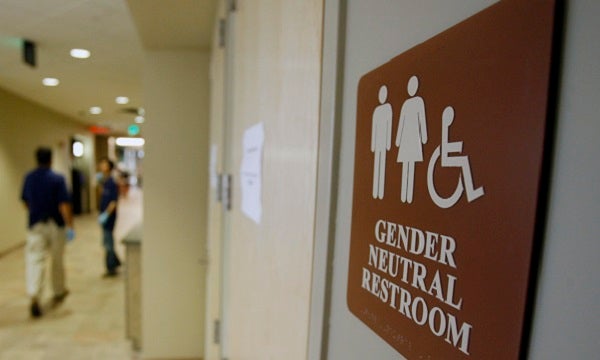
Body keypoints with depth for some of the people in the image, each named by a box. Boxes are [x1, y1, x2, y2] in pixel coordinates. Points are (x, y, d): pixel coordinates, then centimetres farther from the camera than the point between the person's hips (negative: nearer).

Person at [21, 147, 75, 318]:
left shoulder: (28, 178, 2)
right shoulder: (57, 179, -13)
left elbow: (25, 201, 14)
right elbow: (64, 205, -18)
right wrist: (70, 225, -15)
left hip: (35, 225, 3)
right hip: (56, 225, -3)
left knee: (35, 260, 0)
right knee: (57, 260, 13)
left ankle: (34, 297, -15)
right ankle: (58, 292, 29)